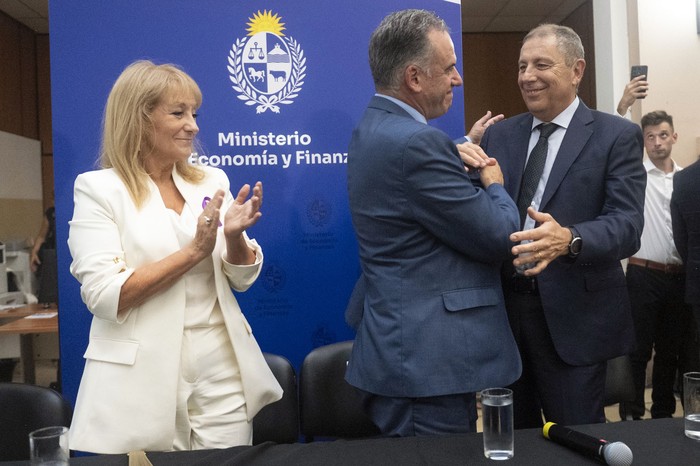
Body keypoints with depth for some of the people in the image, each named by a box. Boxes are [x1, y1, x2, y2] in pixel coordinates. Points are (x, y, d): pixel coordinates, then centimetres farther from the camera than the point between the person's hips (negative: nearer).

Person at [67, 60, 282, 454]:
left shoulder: (212, 181, 5)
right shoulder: (99, 188, -6)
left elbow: (243, 279, 6)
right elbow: (104, 297, -15)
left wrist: (234, 237, -14)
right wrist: (193, 251, -18)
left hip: (223, 374, 4)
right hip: (143, 382, -3)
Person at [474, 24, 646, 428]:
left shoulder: (618, 136, -4)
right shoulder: (499, 135, 9)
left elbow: (627, 225, -15)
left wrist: (568, 239, -35)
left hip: (573, 316, -4)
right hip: (503, 307, 4)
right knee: (511, 436, 19)